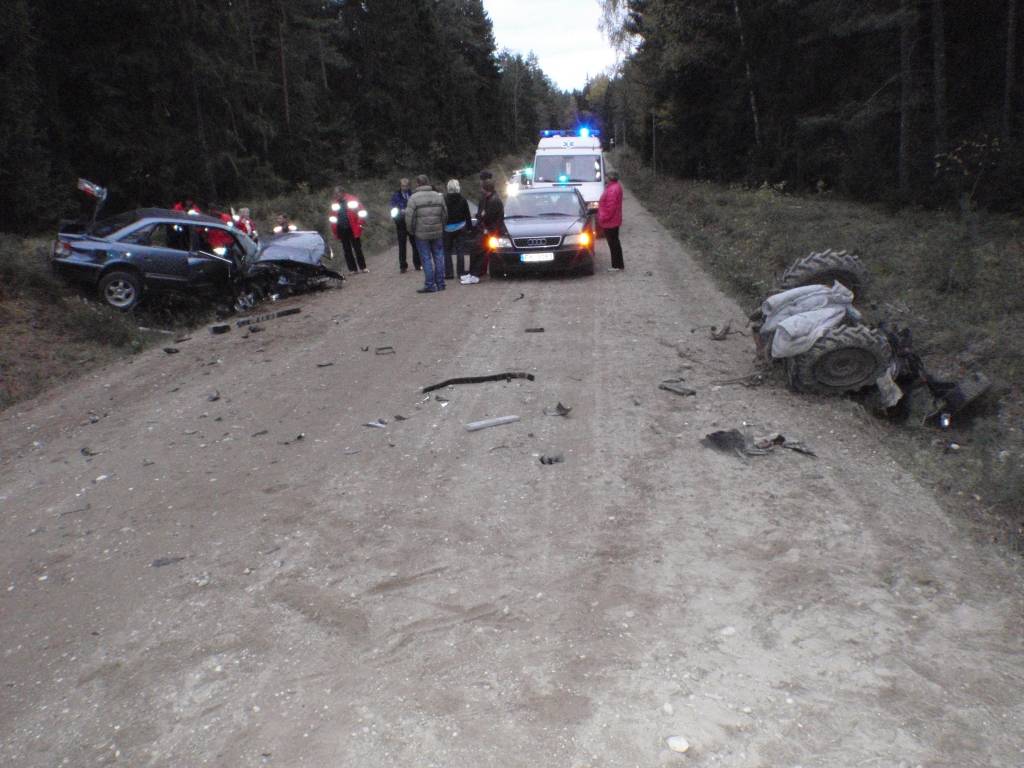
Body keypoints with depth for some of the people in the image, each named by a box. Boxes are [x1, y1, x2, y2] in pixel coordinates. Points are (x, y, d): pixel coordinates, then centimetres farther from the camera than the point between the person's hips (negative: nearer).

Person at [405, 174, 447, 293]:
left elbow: (409, 217, -11)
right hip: (437, 233, 4)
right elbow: (445, 214, 5)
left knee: (426, 259, 1)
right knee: (438, 257, 11)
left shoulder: (414, 198, -10)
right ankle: (440, 284, 15)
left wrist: (411, 231, 3)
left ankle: (430, 285, 3)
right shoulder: (438, 196, 3)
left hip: (421, 234, -3)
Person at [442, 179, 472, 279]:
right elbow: (467, 215, 4)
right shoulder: (462, 200, -1)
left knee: (447, 251, 5)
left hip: (448, 228, -3)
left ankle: (449, 273, 1)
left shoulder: (444, 199, -11)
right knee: (460, 250, 8)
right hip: (460, 228, 3)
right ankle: (461, 272, 8)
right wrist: (469, 227, 13)